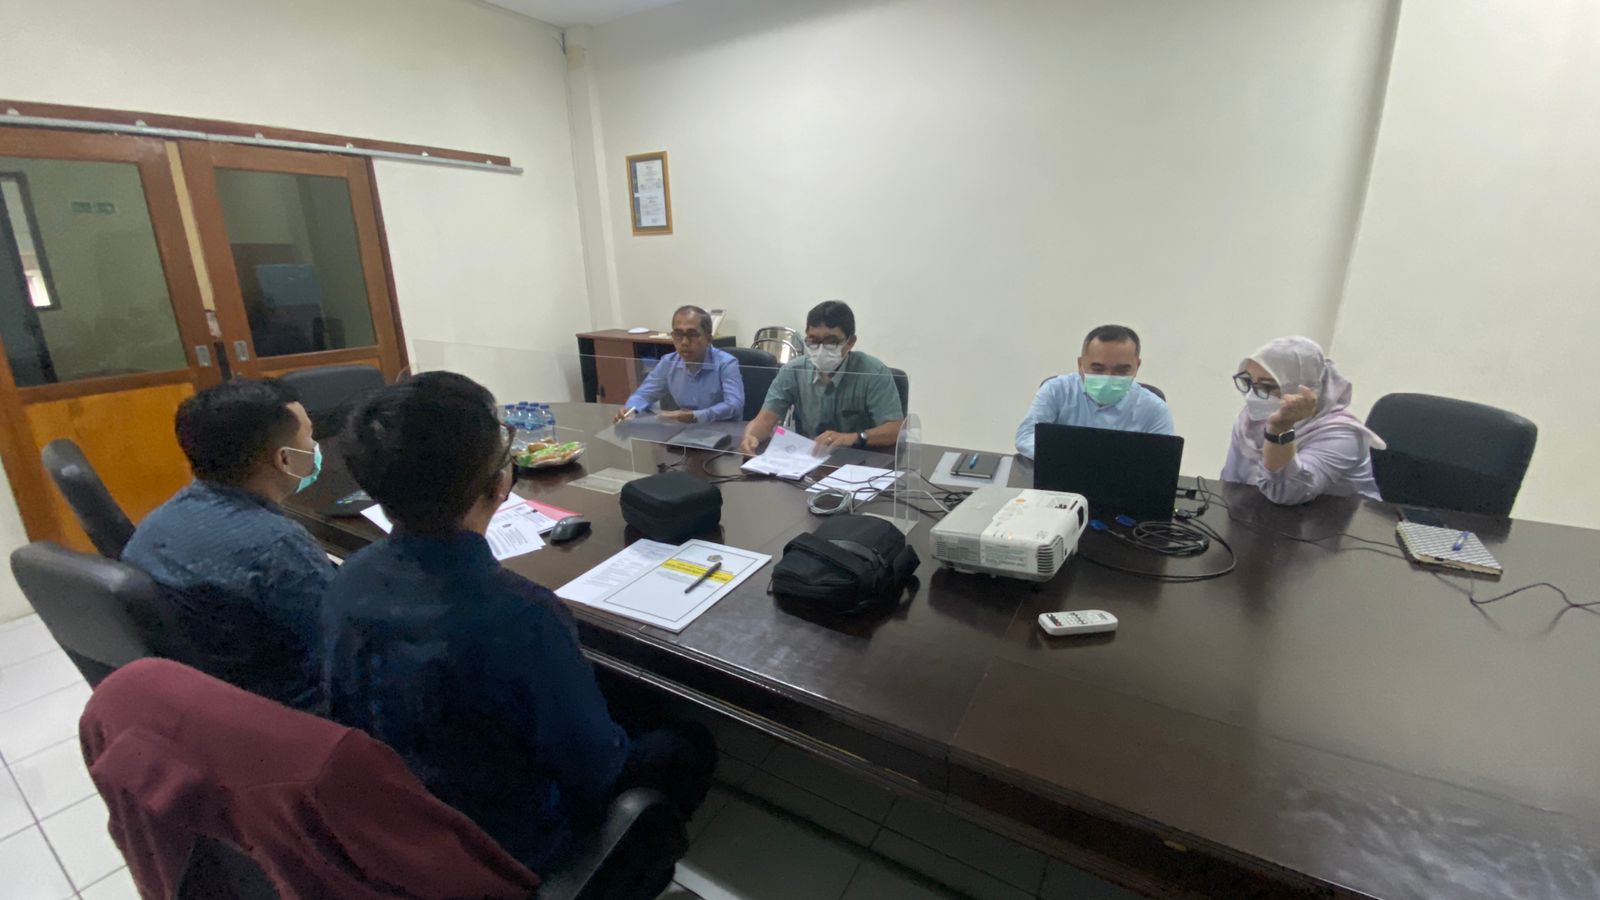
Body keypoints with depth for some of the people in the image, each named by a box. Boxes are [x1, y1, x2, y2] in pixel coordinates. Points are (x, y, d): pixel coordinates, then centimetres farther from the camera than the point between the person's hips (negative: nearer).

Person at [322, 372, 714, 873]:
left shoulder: (349, 580, -17)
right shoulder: (519, 615, -39)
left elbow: (349, 714, 2)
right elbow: (593, 769, -24)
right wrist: (614, 753, -1)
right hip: (505, 850, -6)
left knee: (620, 711, 24)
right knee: (690, 747, 12)